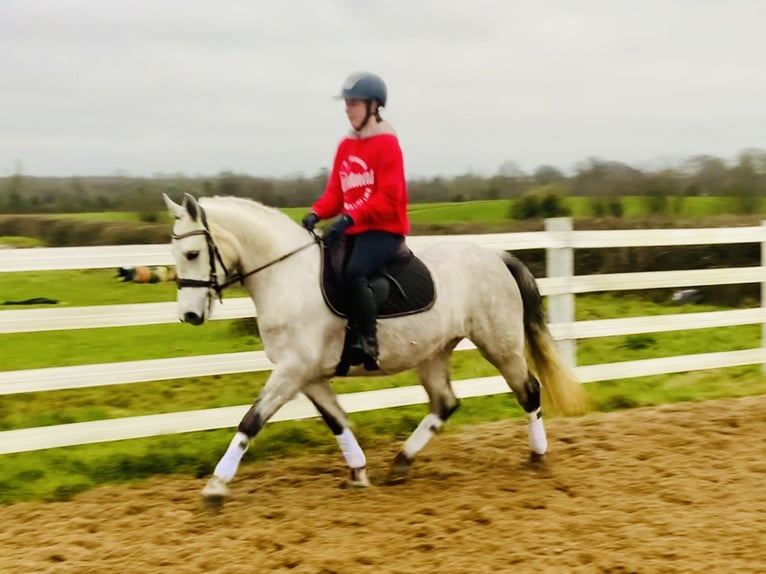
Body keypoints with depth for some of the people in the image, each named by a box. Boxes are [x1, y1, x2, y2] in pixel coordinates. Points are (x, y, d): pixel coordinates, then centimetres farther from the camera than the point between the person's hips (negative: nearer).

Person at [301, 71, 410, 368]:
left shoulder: (387, 143, -8)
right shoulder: (345, 146, 13)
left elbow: (387, 199, -17)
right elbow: (334, 191, 12)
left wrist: (349, 218, -27)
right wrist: (315, 214, -8)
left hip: (383, 229, -8)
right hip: (352, 230, 8)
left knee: (354, 273, -32)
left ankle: (368, 343, -25)